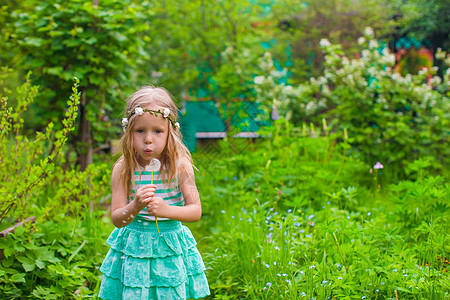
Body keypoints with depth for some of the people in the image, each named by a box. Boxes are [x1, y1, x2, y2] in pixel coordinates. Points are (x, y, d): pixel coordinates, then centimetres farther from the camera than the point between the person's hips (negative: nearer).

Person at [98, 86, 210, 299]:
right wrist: (136, 206, -31)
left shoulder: (180, 166, -10)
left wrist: (167, 210, -28)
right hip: (134, 249, 0)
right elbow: (116, 219, -10)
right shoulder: (123, 169, -9)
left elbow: (196, 211, -10)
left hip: (170, 248, 0)